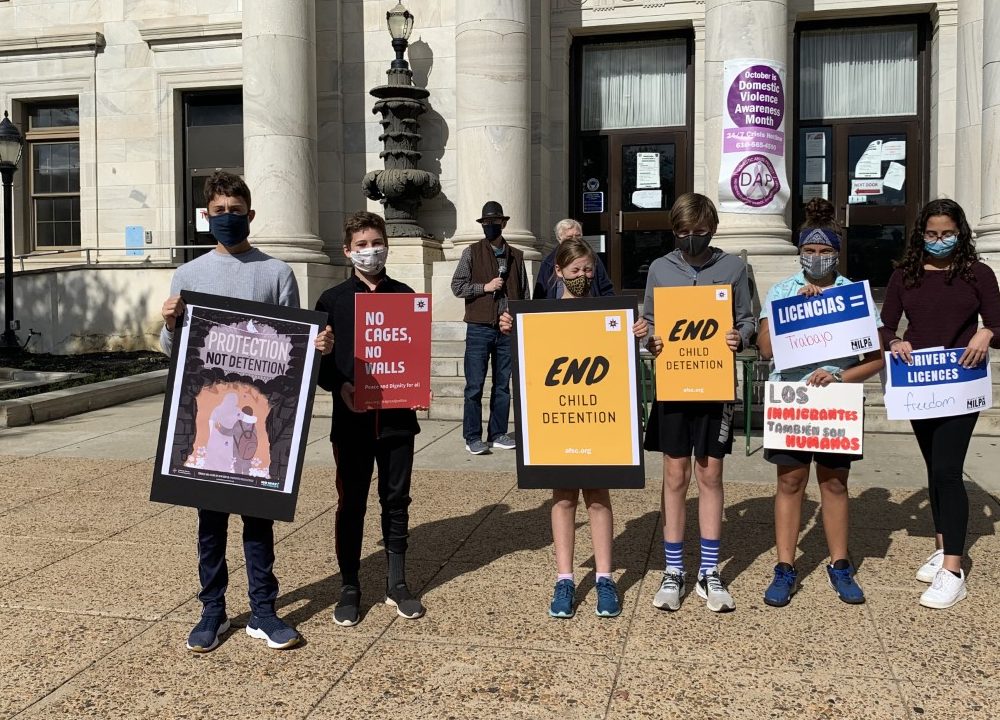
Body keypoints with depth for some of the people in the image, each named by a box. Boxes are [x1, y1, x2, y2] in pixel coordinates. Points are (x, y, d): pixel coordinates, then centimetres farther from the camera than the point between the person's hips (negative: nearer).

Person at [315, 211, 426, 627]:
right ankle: (349, 587, 18)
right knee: (351, 503, 6)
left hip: (397, 417, 2)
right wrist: (341, 386, -16)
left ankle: (396, 583, 22)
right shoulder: (332, 301, 2)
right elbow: (319, 359, 1)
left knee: (396, 500, 10)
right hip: (351, 417, -1)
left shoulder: (406, 297, 6)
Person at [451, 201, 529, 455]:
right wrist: (485, 287, -11)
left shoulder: (516, 256, 11)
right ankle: (472, 437, 4)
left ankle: (498, 433, 18)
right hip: (479, 328, -3)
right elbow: (457, 286, -1)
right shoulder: (472, 252, 3)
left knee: (503, 384, 8)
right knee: (474, 385, -3)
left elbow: (524, 293, 14)